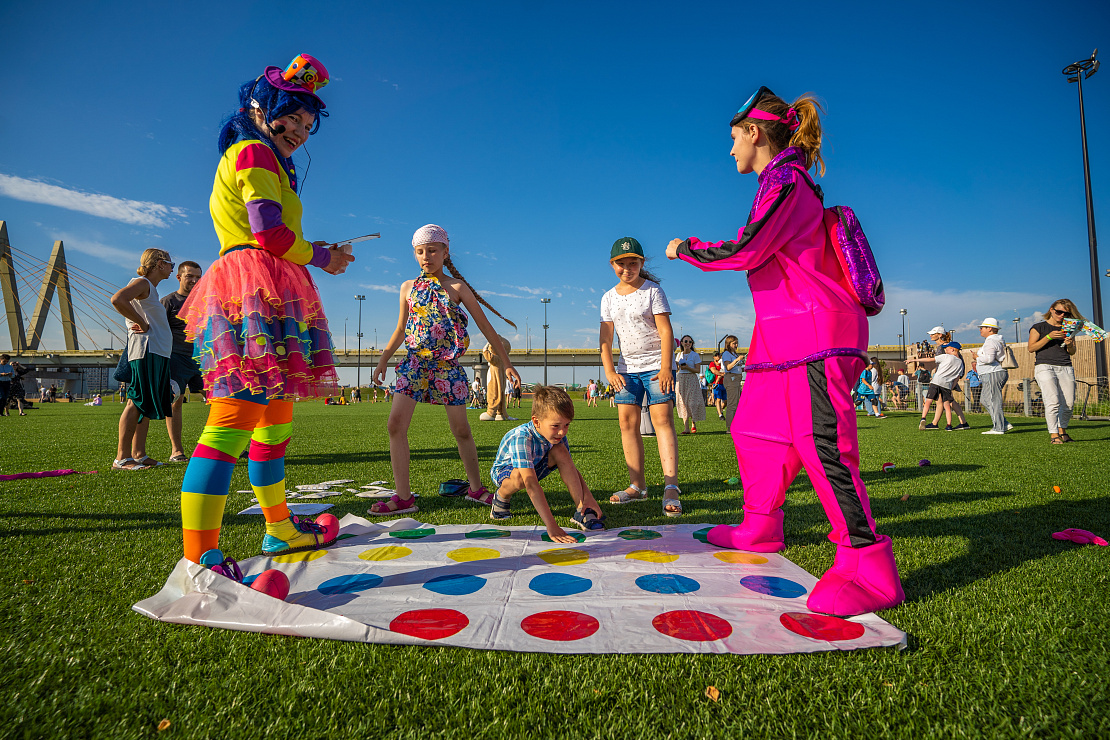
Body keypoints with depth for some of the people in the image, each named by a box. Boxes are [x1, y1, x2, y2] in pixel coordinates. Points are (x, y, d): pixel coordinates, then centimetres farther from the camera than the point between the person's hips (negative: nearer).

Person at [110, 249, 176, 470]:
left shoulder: (151, 288, 23)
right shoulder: (142, 283, -5)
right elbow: (117, 299, -23)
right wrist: (143, 324, -17)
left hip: (157, 354, 10)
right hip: (146, 352, -10)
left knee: (146, 405, 9)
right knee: (136, 402, -11)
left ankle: (139, 455, 13)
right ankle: (122, 458, -10)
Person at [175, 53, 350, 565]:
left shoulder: (261, 159, 30)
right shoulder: (254, 152, 0)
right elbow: (270, 232, -13)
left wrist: (319, 253, 19)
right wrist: (321, 258, 1)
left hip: (263, 296, 11)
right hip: (258, 289, -11)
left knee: (275, 417, 13)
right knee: (234, 419, -19)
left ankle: (280, 530, 24)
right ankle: (198, 565, -21)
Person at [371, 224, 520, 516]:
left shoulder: (457, 287, 2)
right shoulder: (409, 287, 10)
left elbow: (485, 327, 4)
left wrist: (506, 362, 3)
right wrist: (384, 359, 16)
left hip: (447, 365, -2)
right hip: (415, 363, 2)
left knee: (461, 429, 4)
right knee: (396, 424, -11)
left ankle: (476, 487, 22)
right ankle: (403, 496, -3)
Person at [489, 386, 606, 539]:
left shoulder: (557, 435, -21)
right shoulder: (521, 438, -41)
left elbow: (571, 468, -9)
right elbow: (531, 484, -48)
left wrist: (588, 496, -27)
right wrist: (551, 526, -55)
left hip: (534, 467, 5)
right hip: (504, 469, -5)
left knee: (560, 451, -21)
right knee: (520, 477, -40)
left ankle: (581, 510, -18)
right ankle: (501, 497, -4)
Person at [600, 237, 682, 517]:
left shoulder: (653, 291, -3)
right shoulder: (609, 298, 9)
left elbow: (665, 330, -9)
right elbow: (606, 339, 7)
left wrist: (665, 367, -18)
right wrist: (610, 371, -5)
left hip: (656, 365, -5)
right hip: (627, 368, 5)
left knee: (662, 419, -14)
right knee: (627, 422, 0)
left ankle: (671, 487, -17)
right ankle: (637, 485, 9)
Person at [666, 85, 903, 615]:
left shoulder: (784, 180, -9)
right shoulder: (785, 182, 21)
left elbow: (746, 251, -15)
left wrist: (686, 248, -1)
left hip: (817, 332, -10)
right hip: (787, 335, 10)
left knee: (820, 442, -16)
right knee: (755, 429, 15)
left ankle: (870, 570, -10)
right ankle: (760, 529, 30)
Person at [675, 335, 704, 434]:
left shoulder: (695, 355, -1)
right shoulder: (679, 355, 12)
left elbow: (698, 370, -5)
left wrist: (688, 367, -17)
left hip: (692, 379, -3)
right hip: (681, 380, 3)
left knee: (692, 402, -9)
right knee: (683, 403, -1)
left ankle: (694, 424, 12)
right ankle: (686, 428, 0)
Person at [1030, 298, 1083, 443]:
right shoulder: (1039, 327, 6)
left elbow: (1072, 352, 16)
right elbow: (1031, 348, -3)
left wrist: (1069, 345, -6)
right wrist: (1049, 337, -13)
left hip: (1066, 368, 4)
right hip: (1045, 367, -4)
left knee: (1068, 403, -1)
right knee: (1053, 401, -17)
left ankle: (1062, 430, 20)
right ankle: (1053, 434, -13)